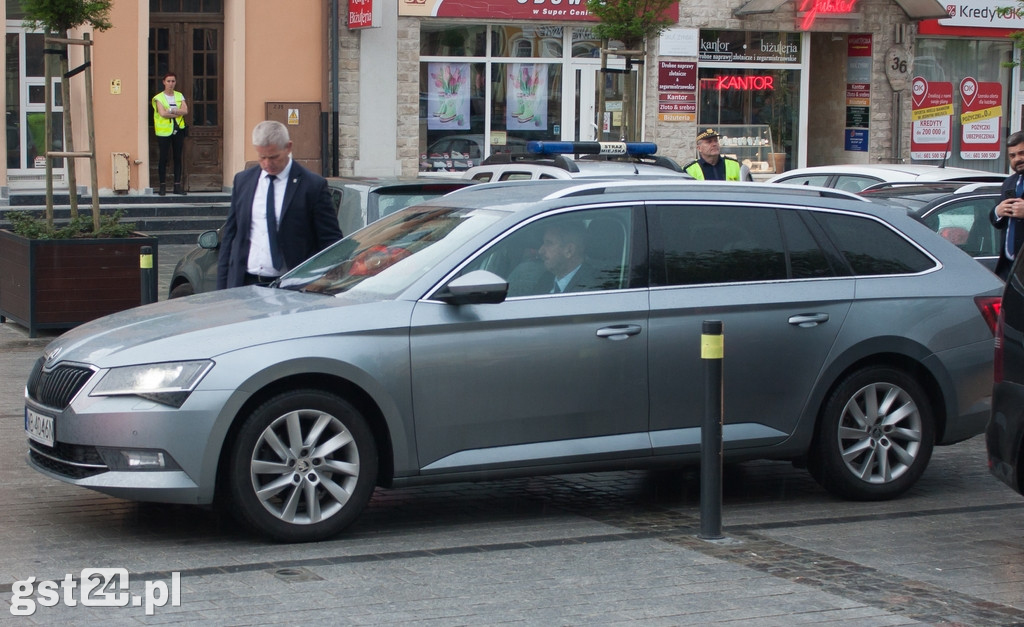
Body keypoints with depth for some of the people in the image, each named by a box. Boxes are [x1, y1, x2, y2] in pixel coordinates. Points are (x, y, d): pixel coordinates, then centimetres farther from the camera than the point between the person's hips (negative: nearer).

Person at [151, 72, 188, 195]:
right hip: (164, 130, -3)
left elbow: (185, 110, -5)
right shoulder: (159, 98, -1)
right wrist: (178, 113, -9)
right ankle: (163, 185, 4)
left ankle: (177, 185, 7)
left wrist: (171, 111, -16)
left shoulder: (179, 96, 10)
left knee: (178, 157, 4)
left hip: (178, 130, 3)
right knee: (163, 158, -2)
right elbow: (163, 113, -14)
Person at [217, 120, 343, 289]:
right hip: (244, 285, 4)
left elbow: (331, 242, -2)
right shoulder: (242, 180, 12)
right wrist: (222, 287, 8)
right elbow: (229, 235, 15)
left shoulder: (313, 185, -2)